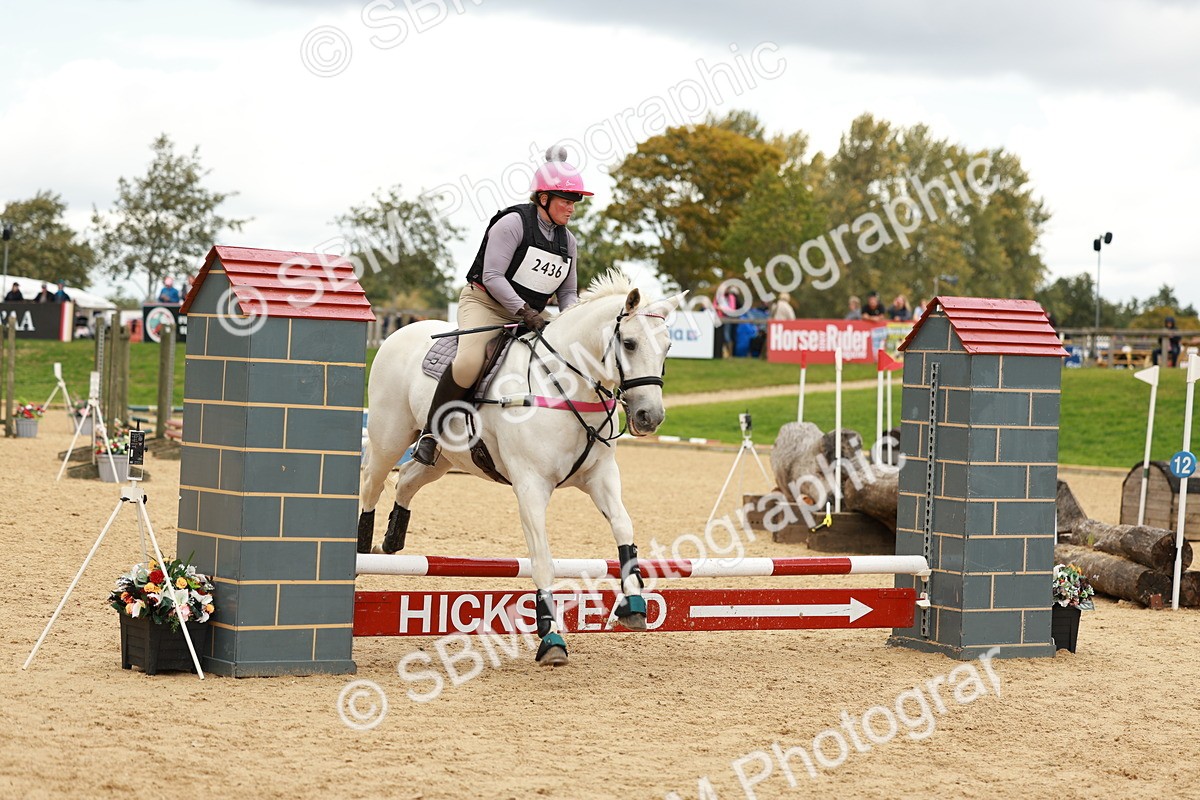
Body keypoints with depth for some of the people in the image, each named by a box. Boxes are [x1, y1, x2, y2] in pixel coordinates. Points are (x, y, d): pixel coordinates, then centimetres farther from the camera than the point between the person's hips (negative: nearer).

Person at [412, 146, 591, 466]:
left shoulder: (567, 240, 9)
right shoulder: (513, 223, -12)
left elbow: (568, 292, 12)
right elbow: (492, 277, -19)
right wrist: (524, 311, -29)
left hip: (529, 314, 7)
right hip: (484, 303, -7)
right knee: (470, 362, -32)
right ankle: (431, 433, -18)